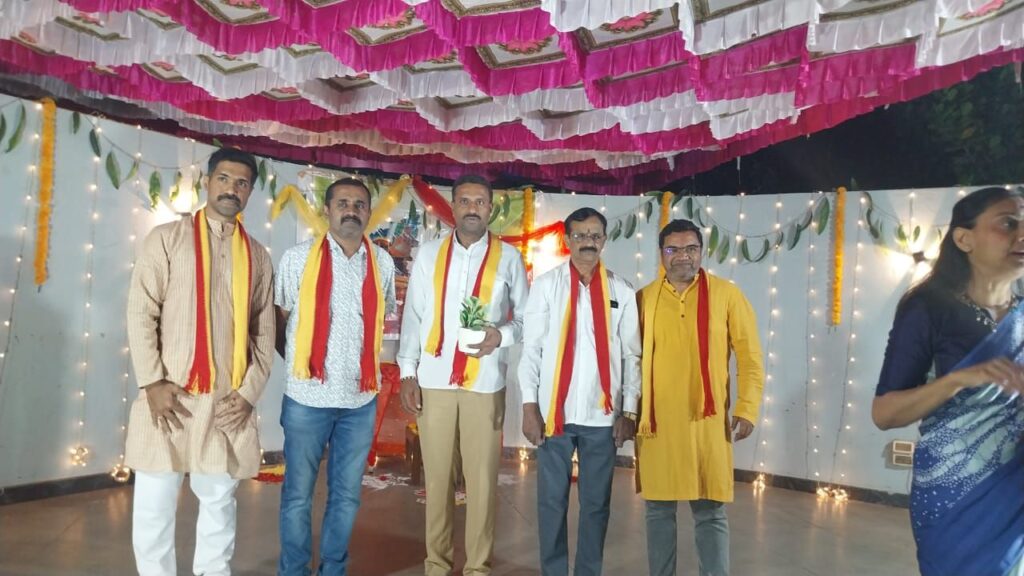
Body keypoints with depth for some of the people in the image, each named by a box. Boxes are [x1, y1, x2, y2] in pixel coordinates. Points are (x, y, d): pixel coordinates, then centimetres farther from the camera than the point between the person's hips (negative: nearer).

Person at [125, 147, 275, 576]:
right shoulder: (167, 238, 4)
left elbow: (264, 331, 9)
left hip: (228, 401, 2)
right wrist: (153, 382, -10)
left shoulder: (257, 256, 11)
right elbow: (141, 312, -2)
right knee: (154, 505, 3)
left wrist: (249, 392, -1)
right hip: (170, 396, -2)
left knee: (219, 501, 10)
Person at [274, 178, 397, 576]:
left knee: (346, 494, 13)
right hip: (307, 397, -2)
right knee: (298, 494, 8)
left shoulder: (382, 263, 5)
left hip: (361, 398, 2)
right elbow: (277, 321, 4)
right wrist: (301, 363, 4)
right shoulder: (298, 258, -2)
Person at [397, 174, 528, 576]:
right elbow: (413, 317, 6)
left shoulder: (508, 258, 4)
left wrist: (500, 335, -14)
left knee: (482, 478, 3)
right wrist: (407, 372, 1)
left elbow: (525, 318, 6)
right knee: (437, 475, 8)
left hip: (485, 383, -1)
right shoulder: (428, 255, 7)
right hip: (433, 380, 1)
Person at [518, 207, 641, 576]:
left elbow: (631, 356, 5)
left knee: (596, 502, 11)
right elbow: (531, 349, -2)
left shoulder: (621, 292, 4)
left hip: (602, 414, 1)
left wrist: (629, 411, 0)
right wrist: (530, 406, -7)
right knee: (552, 499, 8)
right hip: (554, 410, -1)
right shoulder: (546, 285, 0)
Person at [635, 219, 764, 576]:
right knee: (659, 509, 10)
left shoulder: (727, 295, 1)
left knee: (710, 512, 5)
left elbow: (750, 356, 2)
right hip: (657, 420, 2)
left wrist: (747, 409, -4)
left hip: (708, 420, -1)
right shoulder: (644, 299, 5)